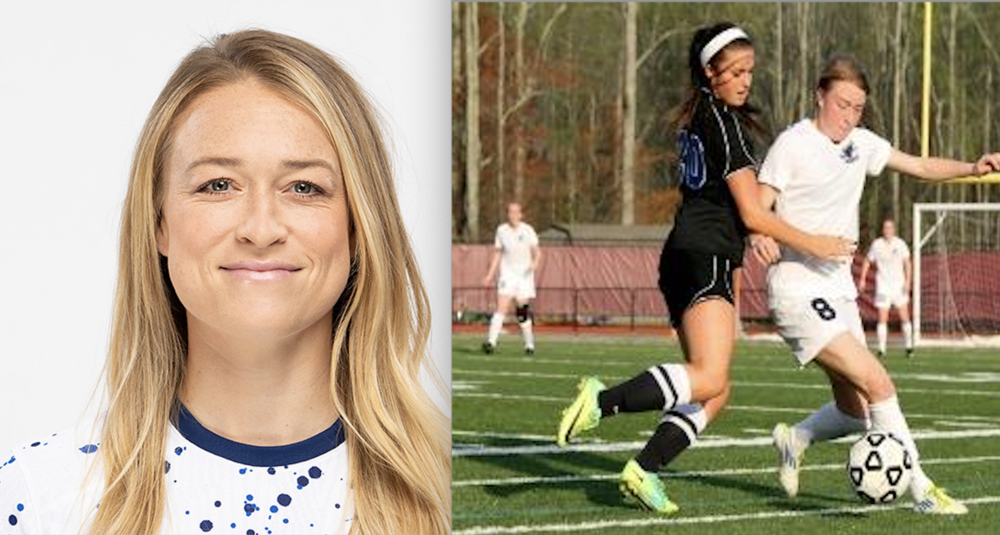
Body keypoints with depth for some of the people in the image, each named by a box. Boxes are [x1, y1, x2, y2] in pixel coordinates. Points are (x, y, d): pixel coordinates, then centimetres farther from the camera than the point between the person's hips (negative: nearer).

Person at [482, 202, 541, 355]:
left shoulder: (528, 230, -1)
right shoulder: (501, 230, 4)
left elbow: (537, 252, 2)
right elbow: (497, 254, 10)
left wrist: (535, 263, -20)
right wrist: (490, 275, 5)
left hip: (524, 275, 0)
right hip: (507, 275, 0)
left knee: (523, 312, 1)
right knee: (501, 309, -15)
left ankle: (529, 344, 15)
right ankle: (491, 342, -23)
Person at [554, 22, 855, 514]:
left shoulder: (698, 117, 19)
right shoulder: (726, 123, -8)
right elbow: (752, 214, -10)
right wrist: (812, 244, -3)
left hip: (682, 259, 10)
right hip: (705, 258, -10)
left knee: (715, 393, 8)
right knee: (709, 379, -23)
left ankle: (642, 470, 0)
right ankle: (602, 401, -29)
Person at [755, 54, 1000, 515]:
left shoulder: (860, 143, 10)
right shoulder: (793, 144, -10)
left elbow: (919, 166, 17)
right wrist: (761, 237, -35)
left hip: (838, 290, 8)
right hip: (798, 291, -8)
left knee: (855, 414, 9)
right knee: (877, 384, -18)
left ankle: (793, 440, 36)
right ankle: (921, 489, -11)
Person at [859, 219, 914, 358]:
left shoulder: (900, 244, -1)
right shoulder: (876, 245, -3)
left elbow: (907, 263, 4)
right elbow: (867, 261, 8)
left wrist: (908, 281, -7)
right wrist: (862, 279, 3)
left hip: (899, 285, 1)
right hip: (883, 286, -1)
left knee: (905, 318, 2)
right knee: (882, 319, -7)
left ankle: (909, 347, 15)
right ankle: (881, 349, -3)